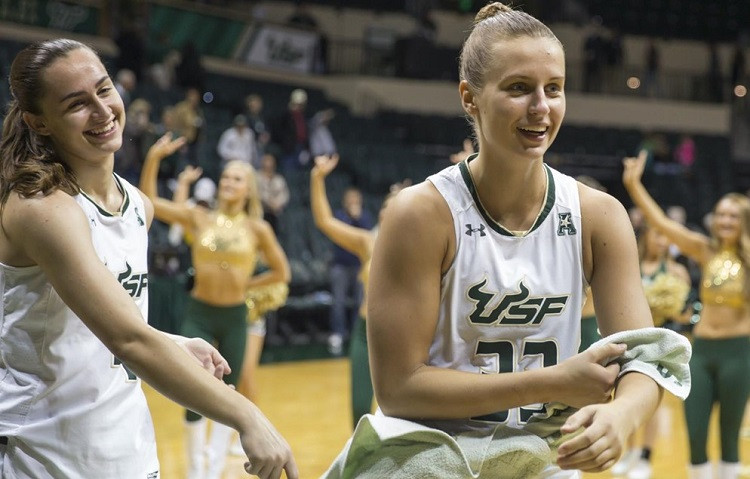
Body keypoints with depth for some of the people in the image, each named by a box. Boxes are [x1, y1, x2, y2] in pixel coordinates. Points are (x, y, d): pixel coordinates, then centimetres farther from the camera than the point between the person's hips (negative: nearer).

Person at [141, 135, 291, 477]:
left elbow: (281, 272, 7)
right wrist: (154, 158, -18)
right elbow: (149, 202, -8)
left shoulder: (257, 229, -2)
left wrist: (244, 283, 0)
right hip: (199, 314, -1)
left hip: (234, 317, 1)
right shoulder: (199, 218, -2)